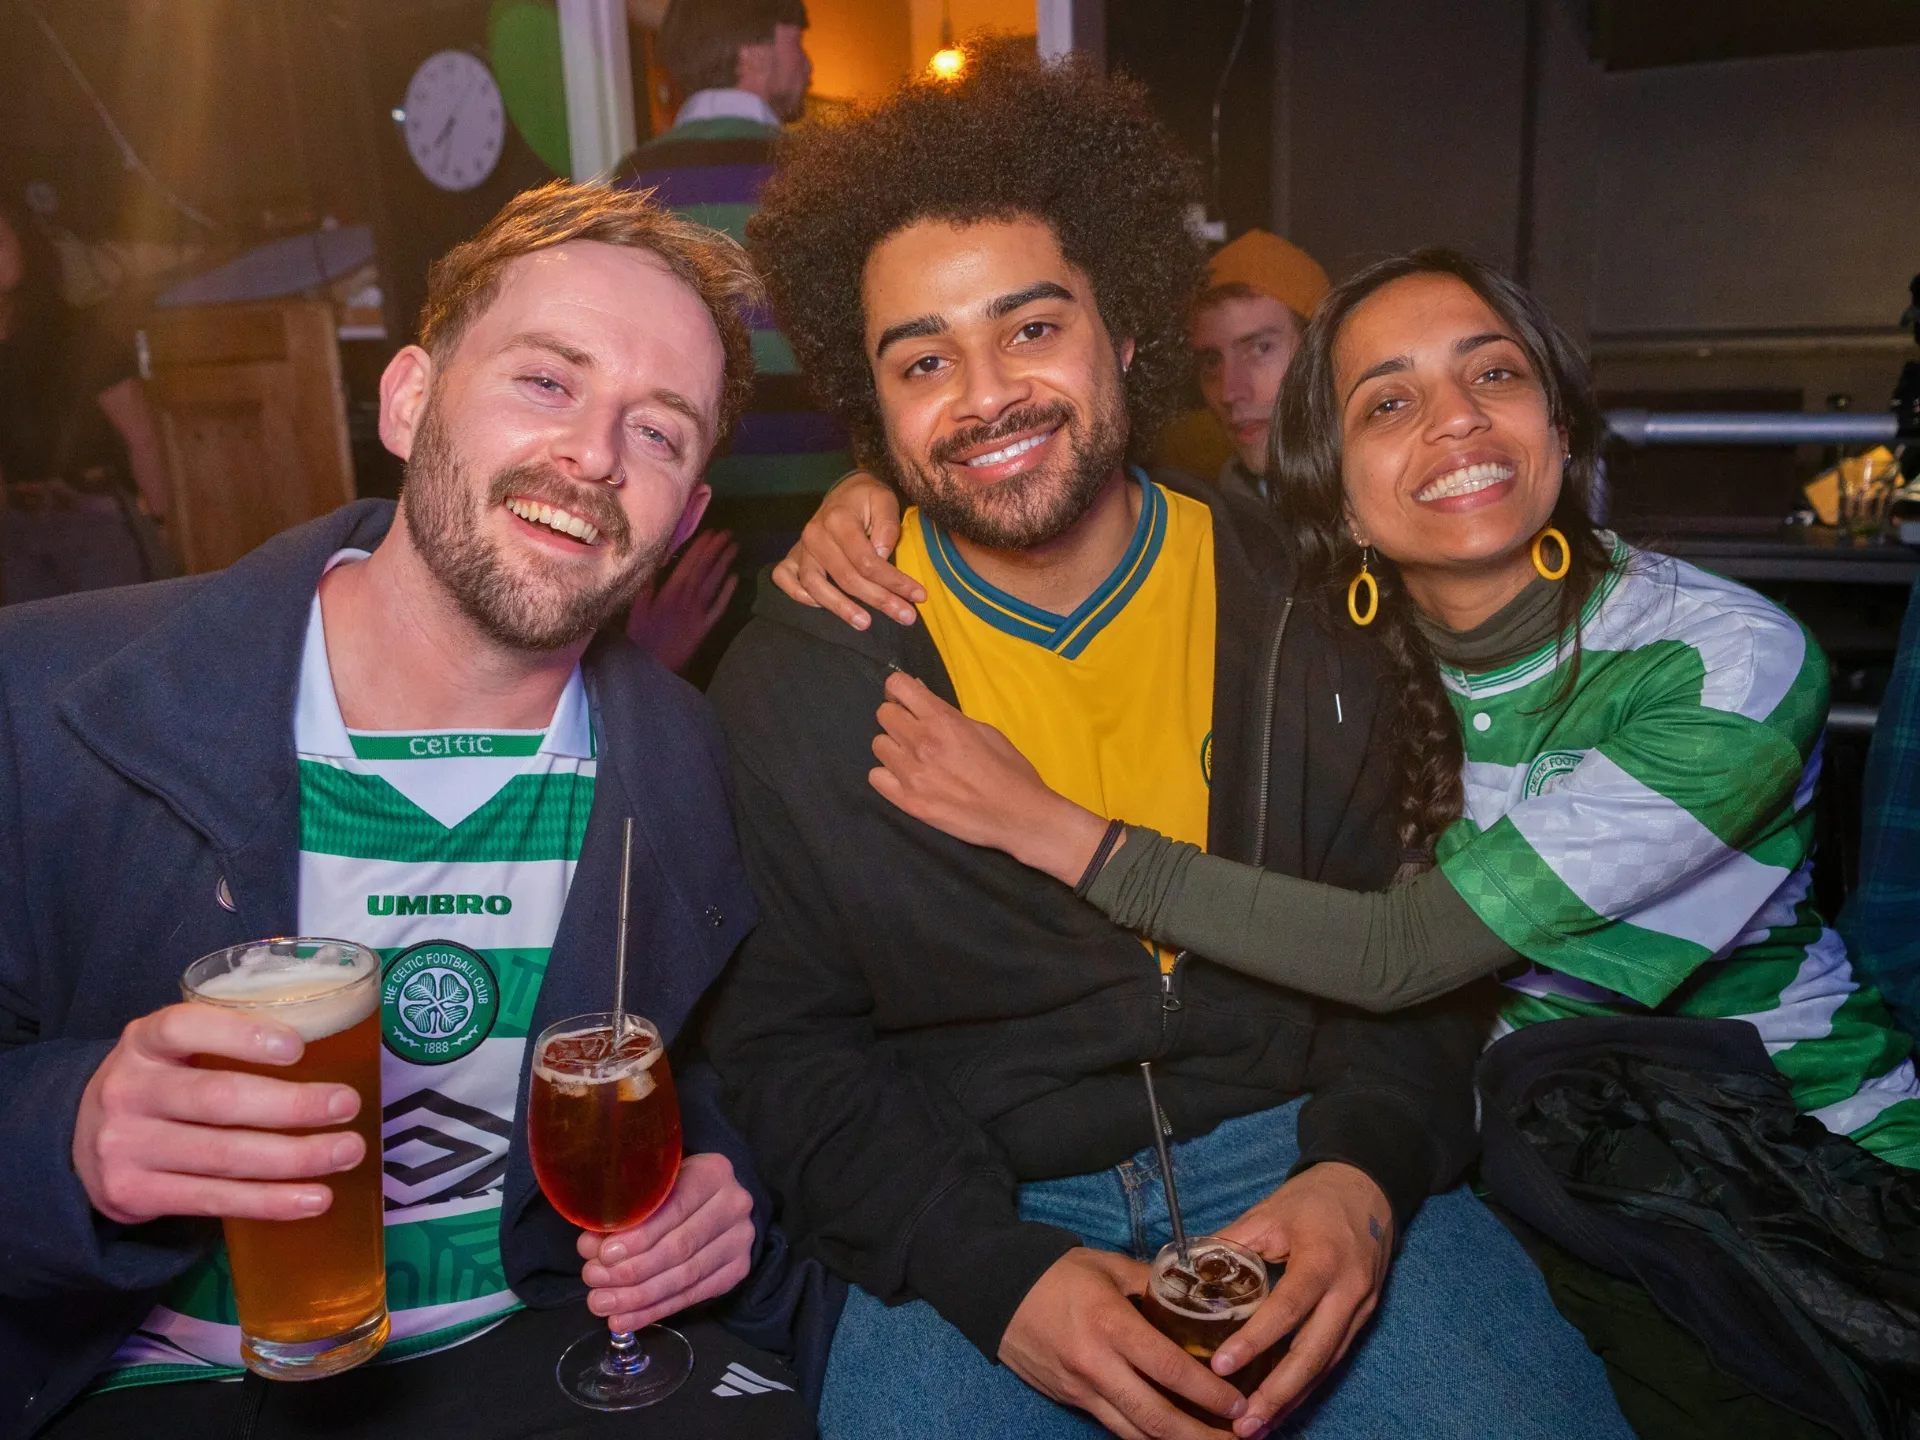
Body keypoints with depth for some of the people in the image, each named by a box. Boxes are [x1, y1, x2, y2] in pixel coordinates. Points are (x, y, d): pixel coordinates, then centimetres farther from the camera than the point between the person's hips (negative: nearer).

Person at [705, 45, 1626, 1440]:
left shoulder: (1304, 611, 0)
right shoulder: (795, 679, -3)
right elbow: (790, 1045, -1)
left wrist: (1365, 1170, -14)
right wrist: (995, 1270, -16)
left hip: (1301, 1156, 1)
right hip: (972, 1219, 0)